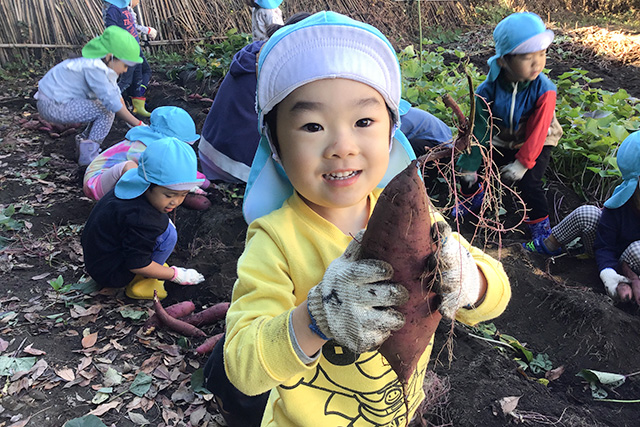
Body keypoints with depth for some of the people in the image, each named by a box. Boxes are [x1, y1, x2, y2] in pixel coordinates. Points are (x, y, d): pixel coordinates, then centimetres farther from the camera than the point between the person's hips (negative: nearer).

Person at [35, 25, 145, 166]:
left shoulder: (102, 66, 5)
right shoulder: (93, 68, -25)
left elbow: (116, 95, 7)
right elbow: (112, 102, -28)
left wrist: (131, 121, 2)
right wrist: (138, 125, -24)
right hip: (53, 106, -10)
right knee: (106, 111, -14)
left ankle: (84, 141, 19)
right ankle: (88, 155, -10)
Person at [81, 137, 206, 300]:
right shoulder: (141, 219, -36)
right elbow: (136, 265, -28)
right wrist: (176, 274, -16)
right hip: (109, 274, -10)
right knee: (167, 234, -23)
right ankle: (139, 284, -7)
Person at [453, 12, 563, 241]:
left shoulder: (543, 91, -31)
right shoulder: (488, 90, -25)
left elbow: (537, 132, -23)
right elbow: (479, 128, -18)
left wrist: (523, 163, -21)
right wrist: (470, 164, -16)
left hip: (535, 144, -3)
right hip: (501, 141, 3)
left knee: (528, 182, -23)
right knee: (464, 167, 2)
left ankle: (540, 226, 3)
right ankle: (473, 196, 36)